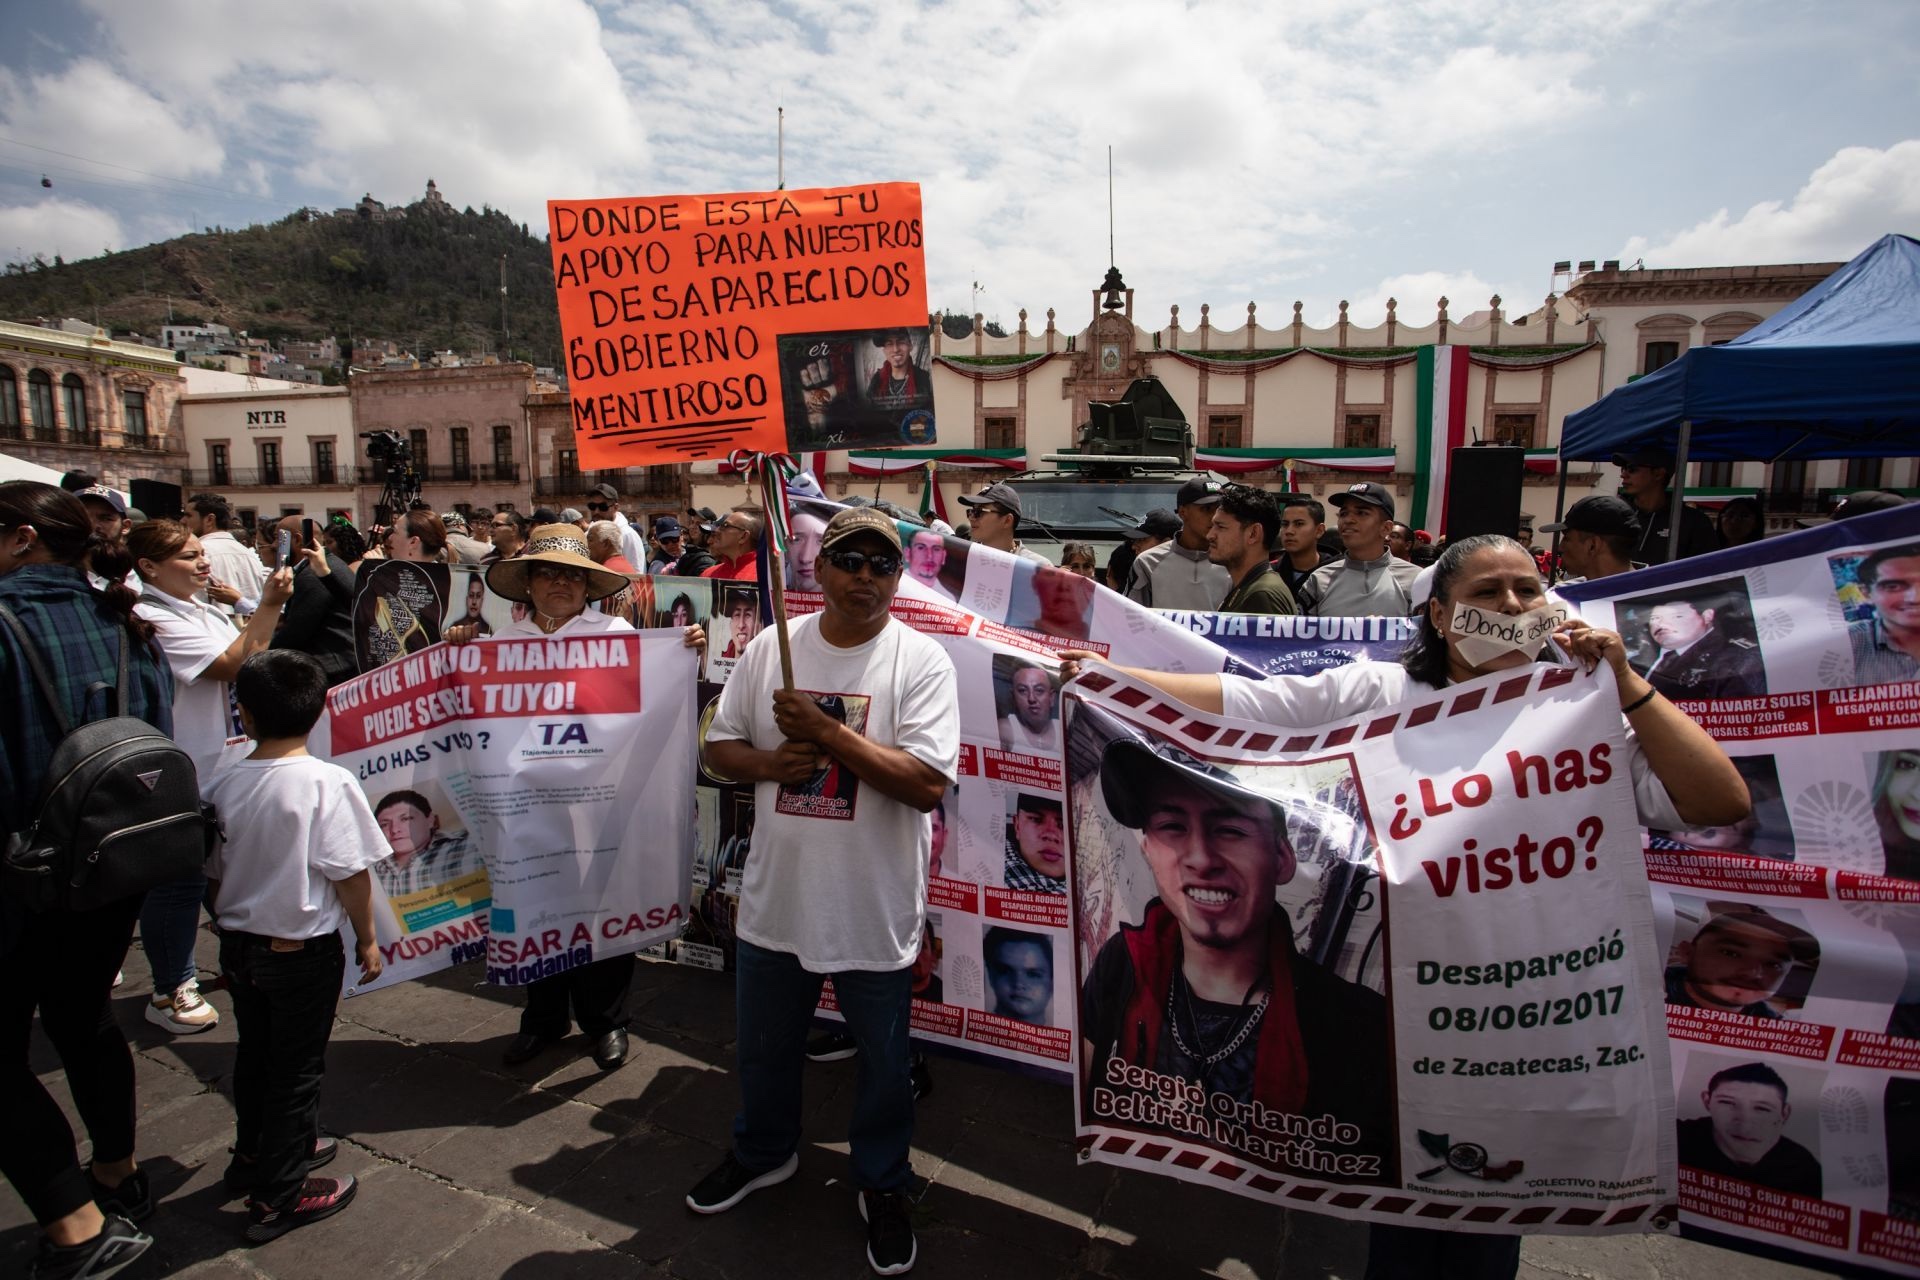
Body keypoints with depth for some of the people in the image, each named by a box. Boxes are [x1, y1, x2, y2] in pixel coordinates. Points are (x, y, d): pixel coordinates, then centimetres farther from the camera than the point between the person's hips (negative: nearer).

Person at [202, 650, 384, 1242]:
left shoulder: (222, 783, -5)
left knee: (254, 1054, 25)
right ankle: (278, 1196, 21)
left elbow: (212, 871, 6)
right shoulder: (328, 782, -21)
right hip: (303, 950, -6)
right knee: (297, 1069, 9)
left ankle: (255, 1153, 45)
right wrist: (367, 938, -4)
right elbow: (350, 874, -18)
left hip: (238, 944, 6)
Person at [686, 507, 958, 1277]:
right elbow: (720, 744, 7)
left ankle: (883, 1184, 41)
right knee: (764, 1044, 24)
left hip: (876, 908, -3)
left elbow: (928, 782, -21)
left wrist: (825, 731, -23)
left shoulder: (920, 660, -13)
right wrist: (769, 762, -14)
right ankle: (763, 1153, 52)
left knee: (882, 1058, 16)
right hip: (777, 896, 4)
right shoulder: (770, 648, 0)